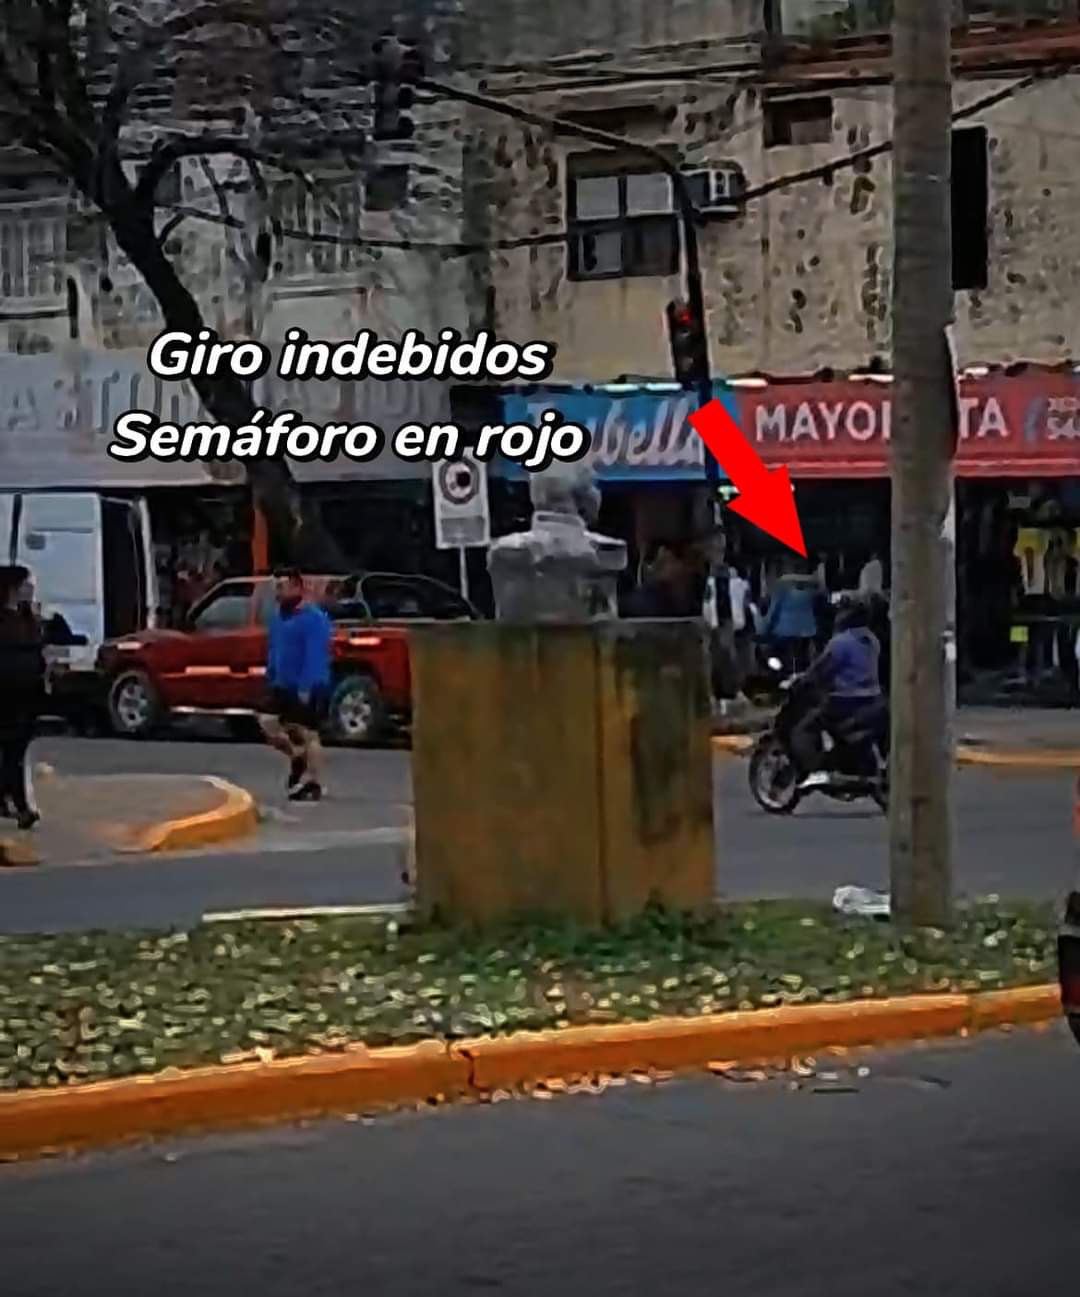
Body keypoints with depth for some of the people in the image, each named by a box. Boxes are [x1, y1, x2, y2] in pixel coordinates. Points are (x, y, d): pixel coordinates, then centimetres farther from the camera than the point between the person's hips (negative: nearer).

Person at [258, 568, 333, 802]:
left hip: (309, 688, -8)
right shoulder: (279, 618, 12)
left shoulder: (314, 619, -16)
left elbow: (315, 657, -22)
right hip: (284, 686, 8)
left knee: (308, 733, -4)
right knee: (268, 722, 0)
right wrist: (271, 680, 18)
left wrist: (306, 688, -28)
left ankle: (314, 785, 3)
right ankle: (298, 758, 19)